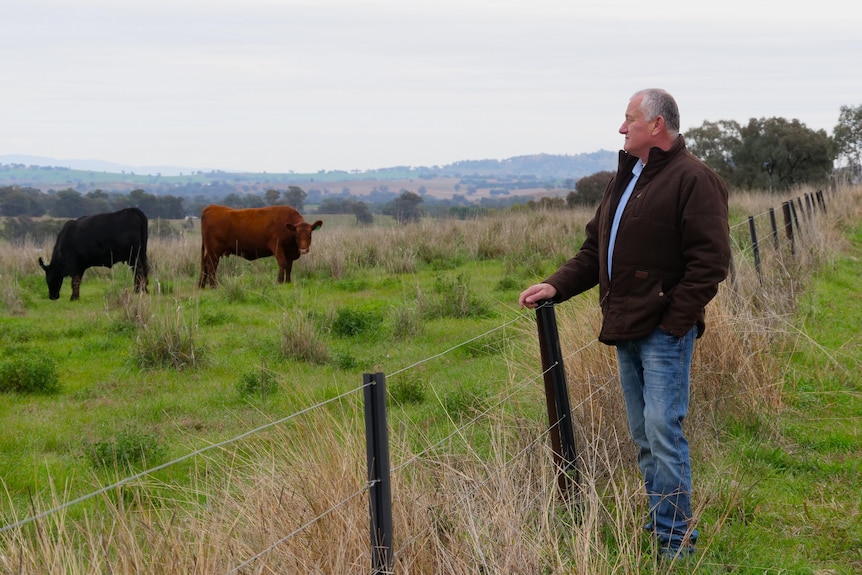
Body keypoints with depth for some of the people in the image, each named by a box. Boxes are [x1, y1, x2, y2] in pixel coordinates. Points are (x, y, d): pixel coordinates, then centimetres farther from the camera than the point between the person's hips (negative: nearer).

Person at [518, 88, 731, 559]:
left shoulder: (692, 179, -11)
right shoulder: (625, 178, 17)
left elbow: (711, 260, -17)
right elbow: (595, 249, 19)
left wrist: (674, 321, -18)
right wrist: (556, 286, 5)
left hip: (663, 332, -9)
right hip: (626, 330, 9)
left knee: (663, 432, -10)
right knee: (644, 437, 13)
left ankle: (676, 540, 0)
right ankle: (659, 525, 24)